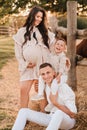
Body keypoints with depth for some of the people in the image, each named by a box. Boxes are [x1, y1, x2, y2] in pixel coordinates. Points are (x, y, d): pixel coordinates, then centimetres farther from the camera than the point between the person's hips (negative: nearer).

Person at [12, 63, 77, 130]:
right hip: (53, 118, 7)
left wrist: (55, 103, -29)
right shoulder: (46, 85, 0)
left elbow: (73, 114, -22)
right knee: (23, 111, -10)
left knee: (59, 113, -45)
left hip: (68, 120, -7)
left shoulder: (64, 88, -22)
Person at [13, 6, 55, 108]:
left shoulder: (45, 31, 11)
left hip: (42, 66, 1)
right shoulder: (22, 32, 7)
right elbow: (18, 51, 6)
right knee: (24, 90, -8)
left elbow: (52, 47, 10)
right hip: (28, 67, 0)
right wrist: (24, 64, -2)